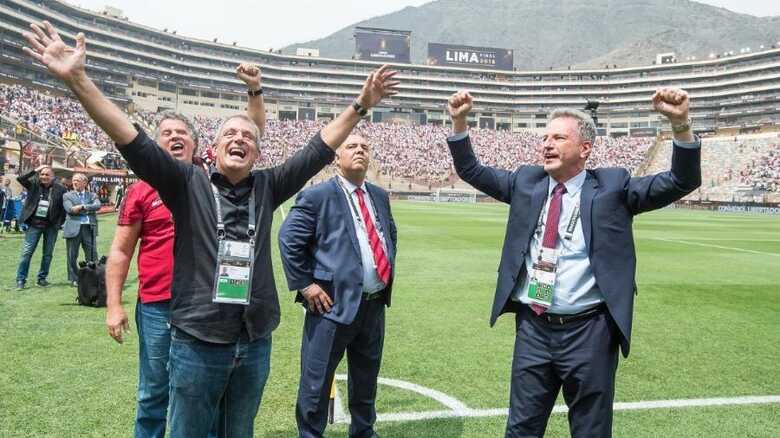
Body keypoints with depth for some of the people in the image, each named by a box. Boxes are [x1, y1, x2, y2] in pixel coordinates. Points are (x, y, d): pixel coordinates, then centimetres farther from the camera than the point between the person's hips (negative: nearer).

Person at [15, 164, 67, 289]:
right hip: (34, 224, 0)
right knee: (26, 252, -1)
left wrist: (59, 223, -6)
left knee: (48, 254, 9)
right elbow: (20, 179, -12)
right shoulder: (34, 184, 2)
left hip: (51, 226, 0)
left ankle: (42, 278, 21)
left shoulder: (60, 188, -3)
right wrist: (35, 170, -14)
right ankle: (20, 280, 5)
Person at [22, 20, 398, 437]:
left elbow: (318, 150, 4)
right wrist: (77, 79, -22)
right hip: (197, 344, -3)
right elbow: (133, 141, -13)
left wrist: (359, 106, 1)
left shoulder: (267, 186, 4)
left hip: (255, 344, 3)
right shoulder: (188, 183, -4)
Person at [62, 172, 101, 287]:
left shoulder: (92, 195, 14)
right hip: (73, 228, -1)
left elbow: (98, 205, -6)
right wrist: (88, 210, -8)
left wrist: (82, 207, -13)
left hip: (89, 228, 1)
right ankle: (74, 279, 15)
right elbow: (70, 209, -8)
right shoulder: (67, 196, 10)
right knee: (72, 255, 4)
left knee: (92, 255, 2)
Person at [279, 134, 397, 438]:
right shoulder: (316, 196, -8)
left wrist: (389, 271, 17)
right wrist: (305, 285, -14)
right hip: (334, 301, -6)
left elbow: (391, 235, 27)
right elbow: (289, 239, -13)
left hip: (375, 303, 7)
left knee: (367, 376, 21)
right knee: (317, 379, 4)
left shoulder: (380, 196, 12)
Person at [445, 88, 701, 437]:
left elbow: (681, 183, -8)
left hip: (588, 333, -3)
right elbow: (471, 171, 11)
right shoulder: (526, 182, 6)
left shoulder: (612, 186, -3)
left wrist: (680, 124, -24)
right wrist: (459, 121, -3)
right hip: (532, 329, 3)